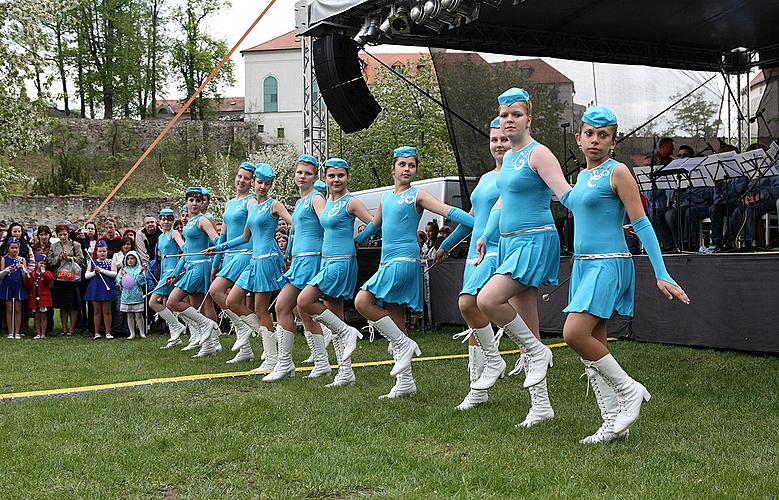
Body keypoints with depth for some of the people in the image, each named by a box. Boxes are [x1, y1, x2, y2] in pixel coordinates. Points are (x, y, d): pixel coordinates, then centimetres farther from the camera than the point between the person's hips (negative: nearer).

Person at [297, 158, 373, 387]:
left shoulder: (351, 202, -8)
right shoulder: (328, 201, 15)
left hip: (342, 262, -8)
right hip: (327, 261, 8)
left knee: (304, 301, -18)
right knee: (334, 318, 7)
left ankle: (347, 332, -4)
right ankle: (346, 373, 12)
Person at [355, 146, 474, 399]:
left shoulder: (417, 195, -1)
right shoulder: (385, 198, 18)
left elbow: (450, 211, -11)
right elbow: (373, 226, 34)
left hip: (404, 261, -7)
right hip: (387, 262, 7)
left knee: (362, 301, -20)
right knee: (395, 319, 6)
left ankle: (403, 344, -7)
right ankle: (405, 383, 10)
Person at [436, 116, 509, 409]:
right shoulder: (485, 178, 21)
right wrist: (446, 246, 38)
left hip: (499, 252, -8)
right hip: (476, 253, 8)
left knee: (468, 303, -27)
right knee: (472, 320, 5)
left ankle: (493, 356, -4)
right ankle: (477, 390, 12)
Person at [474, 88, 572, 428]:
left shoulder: (538, 154, -9)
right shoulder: (508, 158, 17)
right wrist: (485, 236, 35)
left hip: (535, 241, -8)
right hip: (510, 243, 8)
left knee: (488, 300, -25)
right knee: (526, 330, 7)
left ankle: (536, 351, -4)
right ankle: (541, 407, 12)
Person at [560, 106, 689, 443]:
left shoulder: (617, 172, -7)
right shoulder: (582, 176, 16)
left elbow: (642, 224, -11)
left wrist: (662, 275, -15)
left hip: (609, 264, -8)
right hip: (582, 264, 8)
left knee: (575, 334, -20)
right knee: (592, 345, 4)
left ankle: (630, 390, -2)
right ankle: (613, 423, 10)